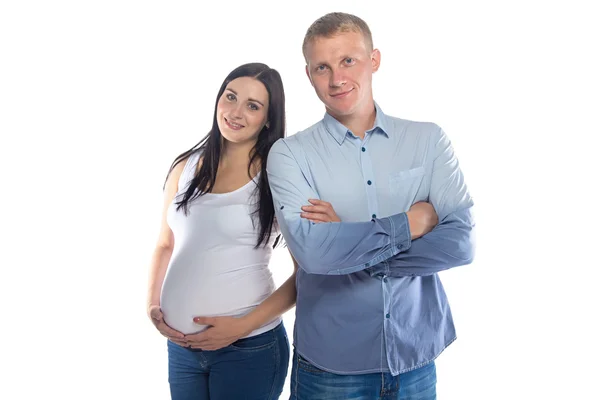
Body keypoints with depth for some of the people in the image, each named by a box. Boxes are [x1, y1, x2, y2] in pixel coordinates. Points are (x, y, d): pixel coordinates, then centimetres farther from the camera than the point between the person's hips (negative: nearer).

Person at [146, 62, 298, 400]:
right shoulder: (186, 168, 4)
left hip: (250, 348, -4)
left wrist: (244, 325, -14)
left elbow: (306, 273, -9)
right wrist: (152, 306, 1)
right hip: (180, 346, 4)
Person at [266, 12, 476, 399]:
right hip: (329, 366, -1)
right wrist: (411, 223, -14)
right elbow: (311, 250, -21)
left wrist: (347, 247, -16)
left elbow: (461, 243, -12)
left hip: (416, 358, 2)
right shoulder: (289, 154, -7)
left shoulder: (429, 140, -2)